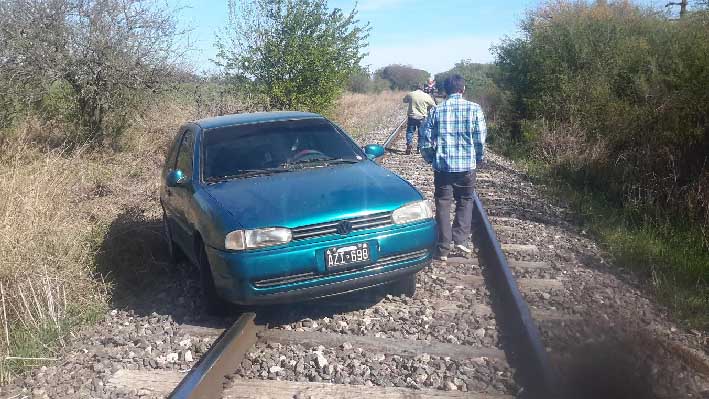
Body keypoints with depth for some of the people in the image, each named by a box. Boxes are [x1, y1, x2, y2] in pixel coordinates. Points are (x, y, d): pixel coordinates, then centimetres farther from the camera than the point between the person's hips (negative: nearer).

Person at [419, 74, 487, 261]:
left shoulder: (436, 110, -1)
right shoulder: (474, 109, -4)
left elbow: (425, 139, 0)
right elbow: (480, 139, -3)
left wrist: (430, 159, 16)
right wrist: (479, 159, 13)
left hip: (442, 166, 1)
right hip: (466, 165, 0)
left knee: (443, 204, 7)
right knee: (465, 202, 17)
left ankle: (443, 248, 9)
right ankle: (461, 240, 8)